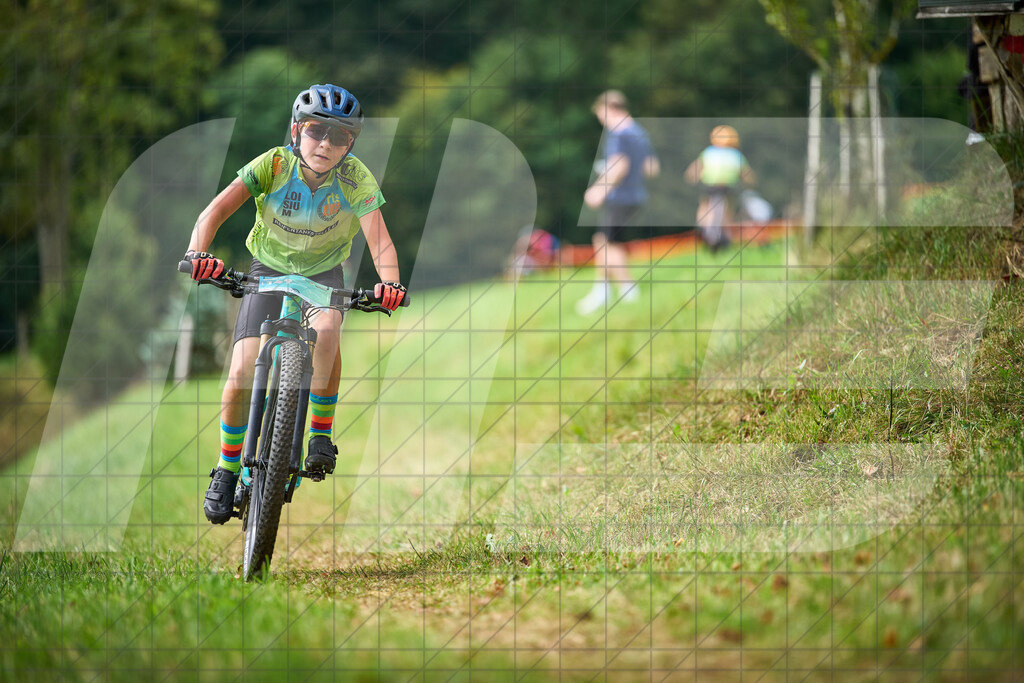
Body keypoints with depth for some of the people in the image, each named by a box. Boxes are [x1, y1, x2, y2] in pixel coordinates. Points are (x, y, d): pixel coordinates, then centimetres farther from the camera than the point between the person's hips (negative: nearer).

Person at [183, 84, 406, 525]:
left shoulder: (356, 179, -22)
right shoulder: (274, 165, -23)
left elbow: (378, 239, -31)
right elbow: (215, 210, -31)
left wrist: (389, 281, -52)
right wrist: (197, 253, -50)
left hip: (324, 273, 0)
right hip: (269, 270, 0)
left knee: (325, 329, -36)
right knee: (241, 379, -13)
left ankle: (321, 433, -15)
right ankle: (227, 469, 12)